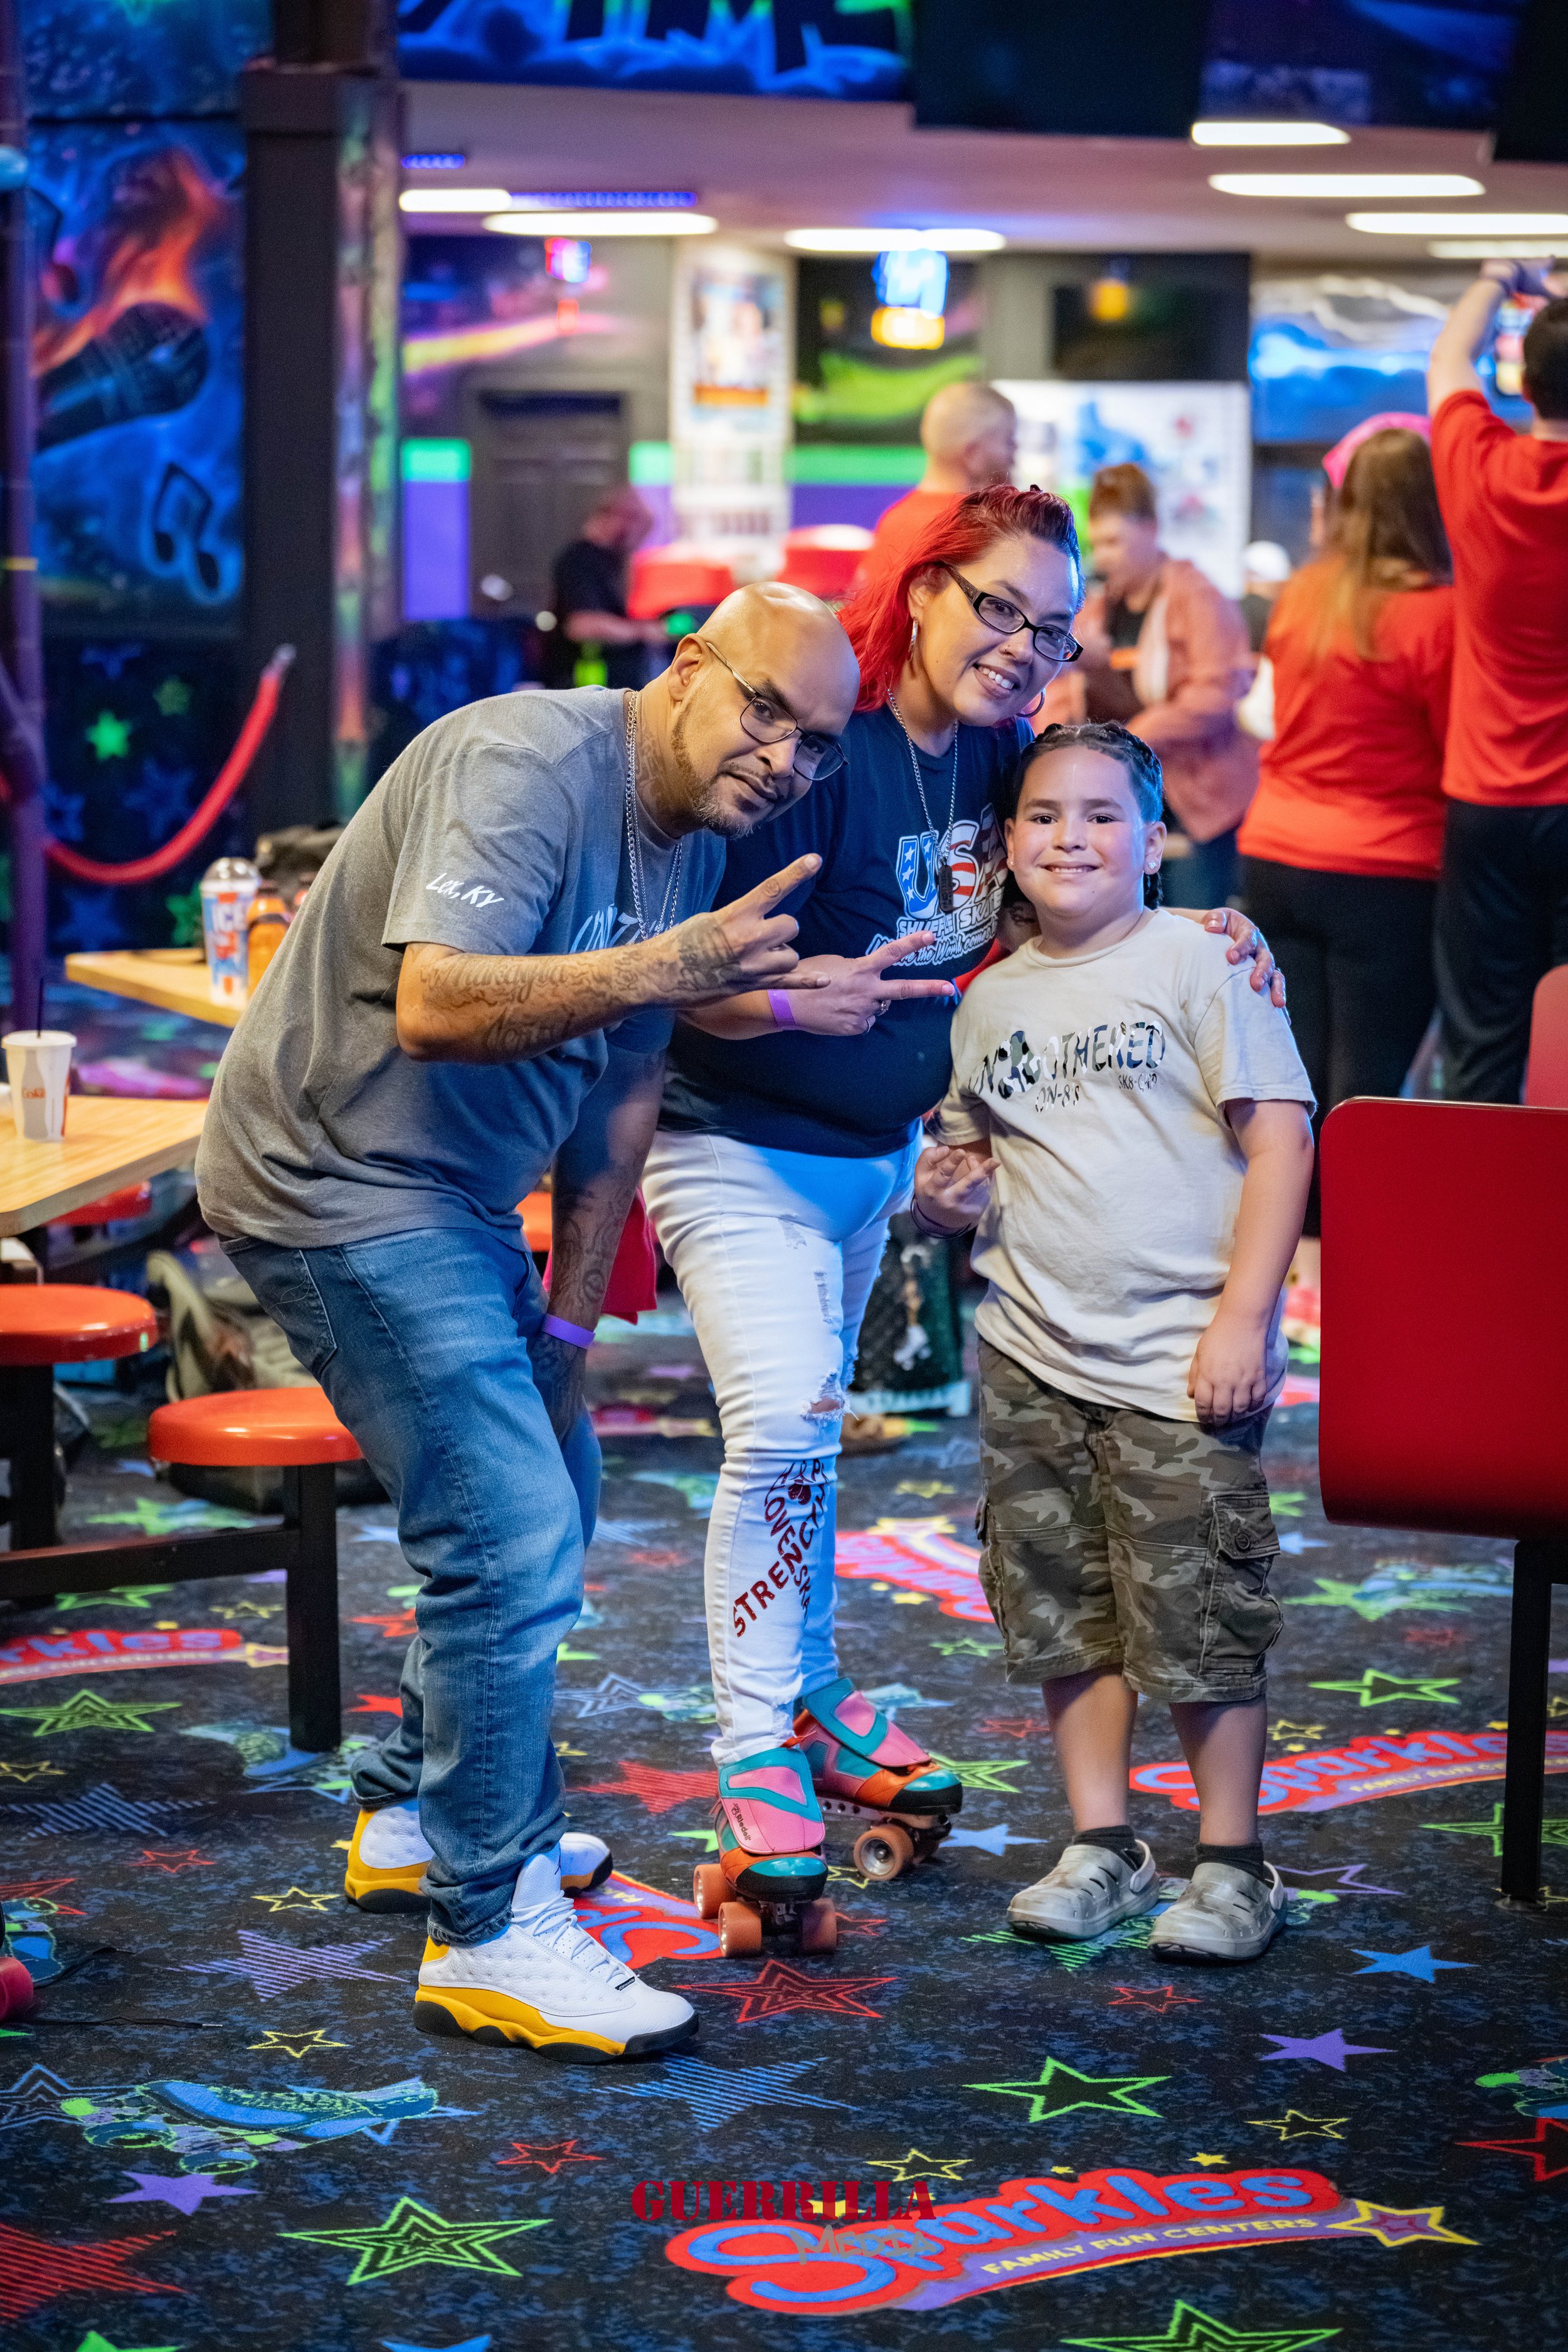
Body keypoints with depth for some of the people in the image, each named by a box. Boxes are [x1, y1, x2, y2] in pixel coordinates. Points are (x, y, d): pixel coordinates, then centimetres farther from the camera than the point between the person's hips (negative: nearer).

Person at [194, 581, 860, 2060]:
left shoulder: (696, 841, 7)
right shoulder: (528, 765, -23)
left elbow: (620, 1084, 14)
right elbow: (436, 1004, -36)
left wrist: (570, 1319, 14)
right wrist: (663, 968, -45)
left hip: (452, 1202, 10)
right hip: (338, 1181, -10)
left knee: (541, 1501, 21)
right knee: (513, 1537, -14)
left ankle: (416, 1813, 38)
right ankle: (492, 1935, -7)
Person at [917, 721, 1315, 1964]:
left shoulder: (1194, 962, -5)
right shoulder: (993, 1000, 11)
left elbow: (1279, 1134, -8)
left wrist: (1244, 1315, -14)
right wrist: (947, 1195, 0)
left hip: (1180, 1357, -5)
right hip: (1034, 1357, 5)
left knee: (1197, 1617, -4)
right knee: (1064, 1614, 9)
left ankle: (1234, 1866, 8)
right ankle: (1103, 1848, 21)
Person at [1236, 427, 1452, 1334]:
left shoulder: (1303, 597, 4)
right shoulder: (1435, 616, -15)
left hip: (1276, 859, 6)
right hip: (1387, 878, -6)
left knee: (1296, 1067, 11)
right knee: (1368, 1082, 0)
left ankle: (1305, 1274, 18)